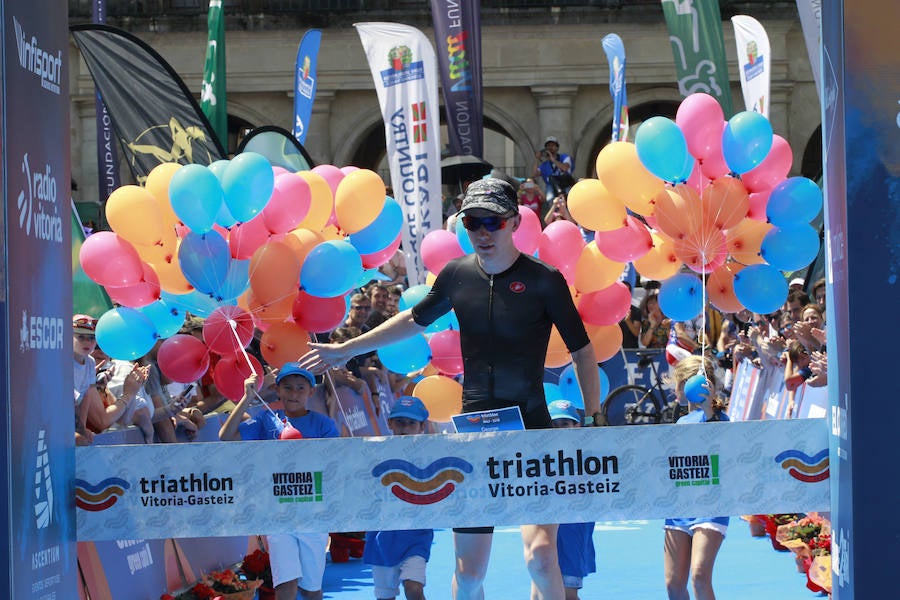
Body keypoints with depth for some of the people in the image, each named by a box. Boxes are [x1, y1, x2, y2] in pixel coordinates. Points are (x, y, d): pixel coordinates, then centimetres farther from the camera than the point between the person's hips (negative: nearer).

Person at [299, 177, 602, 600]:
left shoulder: (543, 280, -6)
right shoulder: (457, 275, 5)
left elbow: (582, 351, -1)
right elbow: (415, 320, 23)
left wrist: (593, 420, -9)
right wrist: (345, 350, 29)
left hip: (531, 431, -4)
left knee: (540, 553, -22)